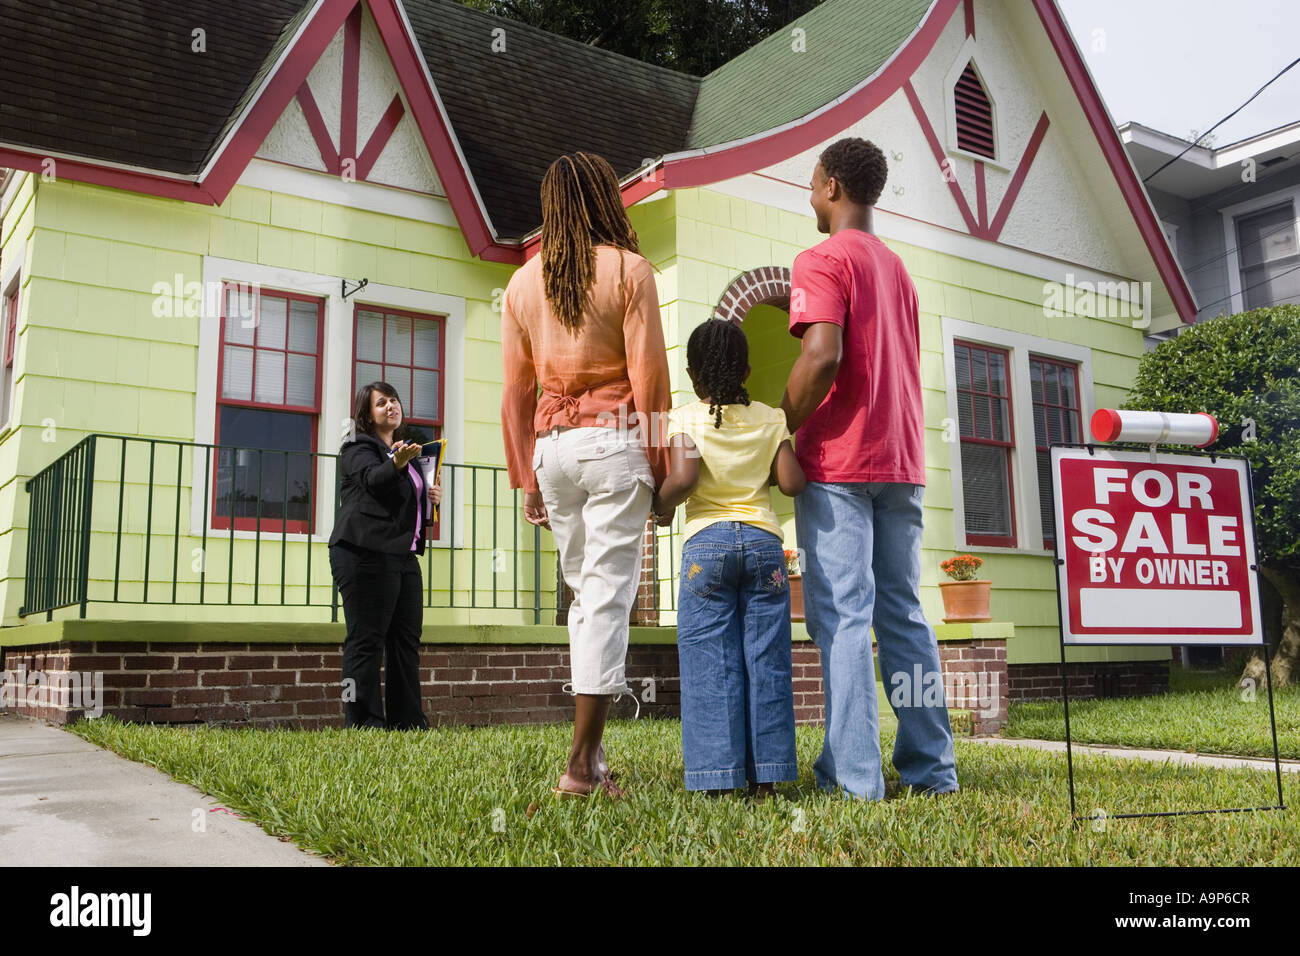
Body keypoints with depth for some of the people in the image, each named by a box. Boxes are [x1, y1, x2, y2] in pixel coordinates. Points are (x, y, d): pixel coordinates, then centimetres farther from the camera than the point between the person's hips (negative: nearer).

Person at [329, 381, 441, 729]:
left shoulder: (406, 452, 25)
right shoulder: (360, 448, 1)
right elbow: (372, 479, -20)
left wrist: (431, 498, 12)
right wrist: (397, 464, -41)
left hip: (403, 556, 8)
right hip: (366, 554, -8)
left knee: (406, 640, 7)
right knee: (366, 640, -8)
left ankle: (408, 722, 11)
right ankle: (363, 723, -7)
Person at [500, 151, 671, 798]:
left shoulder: (523, 282, 11)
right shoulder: (629, 268, -1)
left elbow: (516, 391, 10)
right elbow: (648, 379, -7)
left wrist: (524, 478, 14)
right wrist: (660, 471, -3)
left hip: (552, 445, 5)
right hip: (614, 440, -4)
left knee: (584, 591, 15)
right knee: (608, 594, -3)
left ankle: (591, 748, 16)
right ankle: (582, 762, -4)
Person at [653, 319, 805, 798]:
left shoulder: (684, 419, -2)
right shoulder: (770, 419, 6)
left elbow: (682, 478, -17)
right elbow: (792, 482, -2)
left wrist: (662, 505, 2)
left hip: (706, 543, -2)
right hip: (763, 541, 2)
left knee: (709, 663, 1)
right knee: (765, 661, 5)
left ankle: (716, 777, 1)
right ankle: (764, 777, 8)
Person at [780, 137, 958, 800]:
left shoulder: (823, 260, -5)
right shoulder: (896, 268, 21)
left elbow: (822, 356, -19)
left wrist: (777, 431, -9)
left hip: (837, 463, -8)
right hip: (901, 464, 8)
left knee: (843, 616, -7)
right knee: (903, 614, 9)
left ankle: (853, 775, -8)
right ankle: (930, 768, 10)